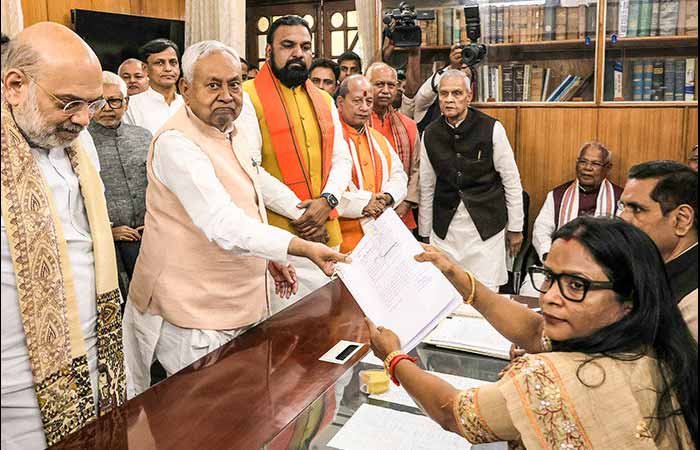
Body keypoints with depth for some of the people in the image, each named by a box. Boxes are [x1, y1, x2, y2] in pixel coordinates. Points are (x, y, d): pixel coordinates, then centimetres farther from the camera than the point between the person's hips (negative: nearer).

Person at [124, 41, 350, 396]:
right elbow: (225, 228, -32)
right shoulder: (176, 143, -22)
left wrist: (269, 259, 14)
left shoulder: (227, 134, 9)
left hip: (237, 307, 9)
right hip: (196, 318, -9)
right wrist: (305, 248, -34)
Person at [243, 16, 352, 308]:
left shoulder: (324, 100, 14)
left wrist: (326, 201, -9)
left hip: (327, 234, 6)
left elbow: (341, 159, 10)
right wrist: (299, 212, -14)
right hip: (275, 236, -6)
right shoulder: (248, 97, -5)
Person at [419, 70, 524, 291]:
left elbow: (511, 180, 0)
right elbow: (426, 187, 10)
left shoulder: (492, 129, -6)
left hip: (486, 226, -2)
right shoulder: (430, 134, 3)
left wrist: (515, 228, 3)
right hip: (444, 229, 2)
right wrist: (424, 233, 13)